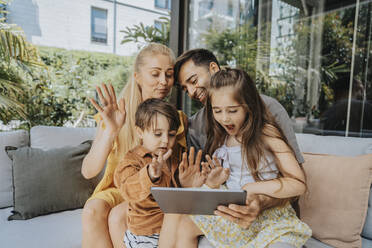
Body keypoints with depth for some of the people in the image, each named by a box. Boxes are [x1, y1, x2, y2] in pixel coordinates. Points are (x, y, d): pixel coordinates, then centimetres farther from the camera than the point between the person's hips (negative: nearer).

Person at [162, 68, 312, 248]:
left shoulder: (266, 133, -13)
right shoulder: (220, 138, 3)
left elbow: (299, 184, -16)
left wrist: (254, 187, -24)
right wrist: (214, 183, -8)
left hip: (271, 216, -4)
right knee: (184, 225, 3)